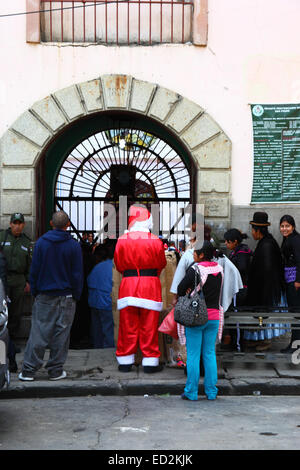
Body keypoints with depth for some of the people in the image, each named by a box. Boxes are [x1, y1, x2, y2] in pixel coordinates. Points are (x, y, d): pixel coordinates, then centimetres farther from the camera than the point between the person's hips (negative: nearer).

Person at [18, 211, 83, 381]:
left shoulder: (41, 243, -1)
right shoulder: (74, 245, -4)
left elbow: (34, 270, 2)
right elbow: (78, 274, -1)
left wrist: (35, 292, 10)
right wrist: (76, 296, 7)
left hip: (44, 296, 1)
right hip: (66, 297, -1)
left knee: (38, 332, 3)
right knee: (61, 334, 5)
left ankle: (28, 370, 3)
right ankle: (56, 370, 9)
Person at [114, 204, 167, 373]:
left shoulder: (122, 240, -3)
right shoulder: (155, 241, -6)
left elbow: (118, 264, 7)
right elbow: (162, 264, 6)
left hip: (128, 284, 1)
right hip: (151, 285, -1)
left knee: (128, 325, 7)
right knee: (149, 325, 4)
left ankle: (126, 362, 13)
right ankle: (150, 362, 8)